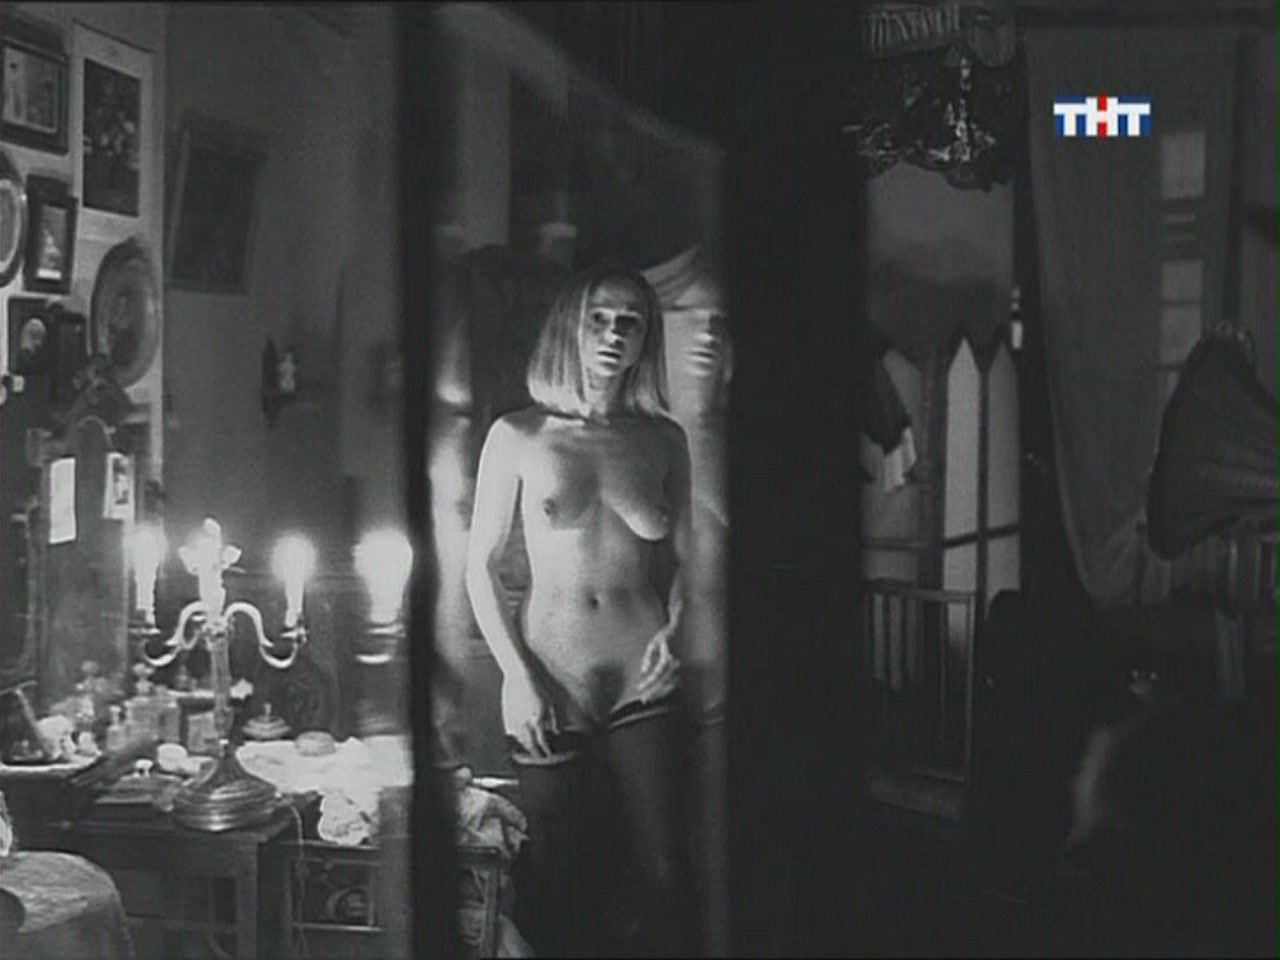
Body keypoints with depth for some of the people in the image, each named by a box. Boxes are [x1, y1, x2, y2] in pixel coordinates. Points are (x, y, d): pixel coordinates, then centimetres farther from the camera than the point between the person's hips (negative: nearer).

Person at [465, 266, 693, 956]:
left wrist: (673, 627, -4)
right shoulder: (517, 436, 0)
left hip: (643, 685, 2)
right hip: (550, 685, -1)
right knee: (558, 883, 7)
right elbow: (480, 564, 2)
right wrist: (518, 676, -5)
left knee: (661, 878, 0)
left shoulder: (663, 440, 7)